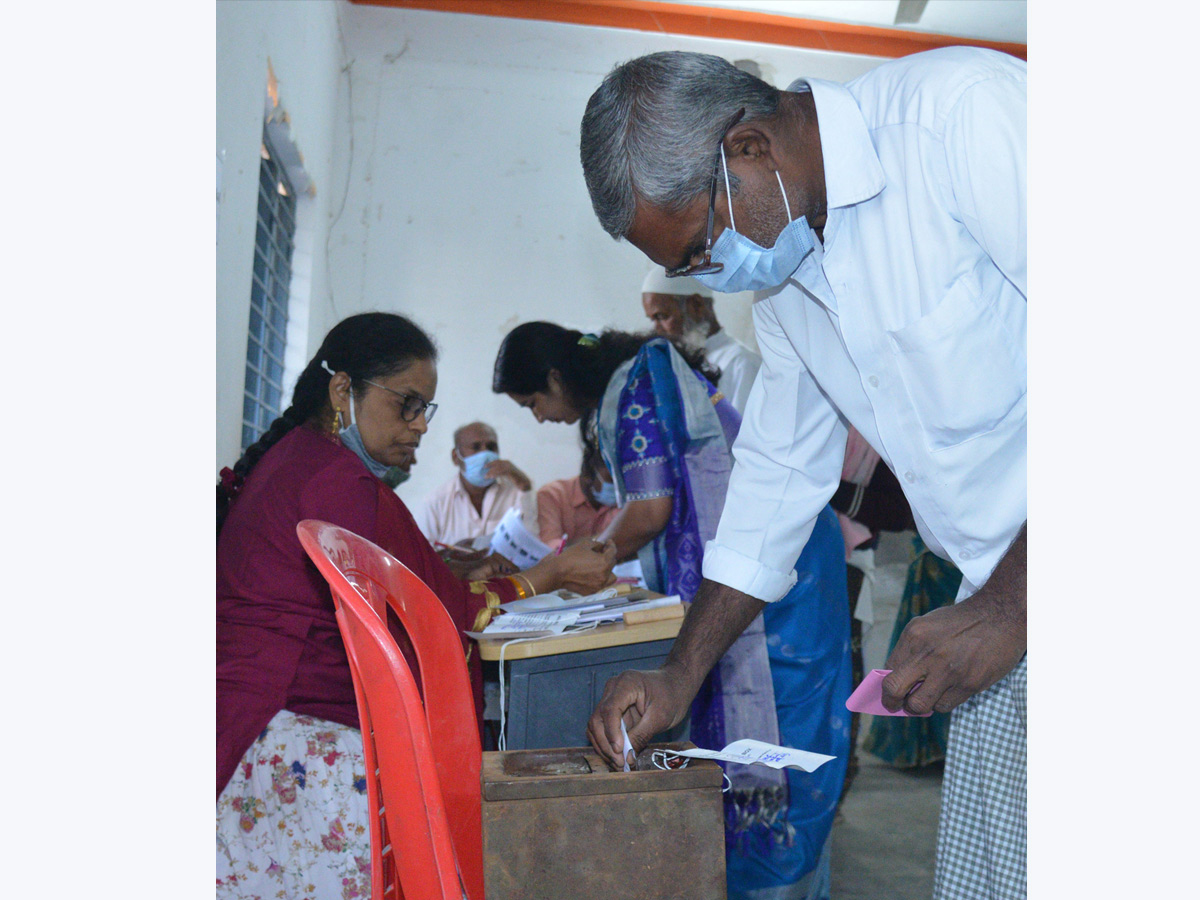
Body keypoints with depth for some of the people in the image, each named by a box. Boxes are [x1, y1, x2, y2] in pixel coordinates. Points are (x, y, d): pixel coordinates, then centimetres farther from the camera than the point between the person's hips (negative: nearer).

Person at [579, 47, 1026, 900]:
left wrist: (1008, 605, -17)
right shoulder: (782, 276, 9)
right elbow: (779, 471, 18)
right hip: (1004, 609, 6)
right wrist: (679, 677, 16)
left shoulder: (961, 107, -14)